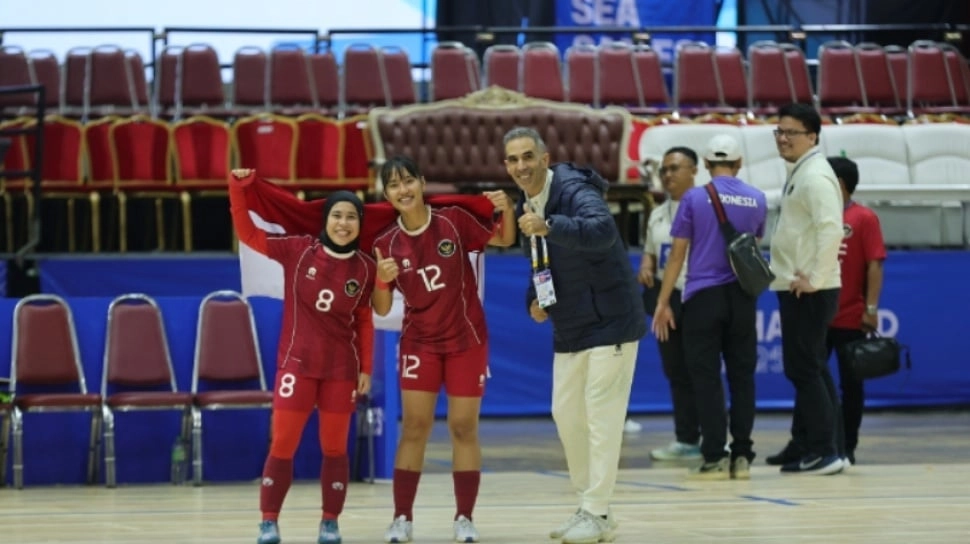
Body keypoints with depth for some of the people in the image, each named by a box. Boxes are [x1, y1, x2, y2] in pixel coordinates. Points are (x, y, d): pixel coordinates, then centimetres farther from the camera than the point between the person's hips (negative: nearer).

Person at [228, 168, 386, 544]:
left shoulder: (365, 269, -2)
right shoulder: (299, 251, -6)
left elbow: (364, 322, 6)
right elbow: (248, 234, -6)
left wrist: (366, 368, 5)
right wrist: (238, 189, -17)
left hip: (342, 369, 1)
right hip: (296, 364, -1)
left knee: (335, 446, 7)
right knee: (283, 444, -1)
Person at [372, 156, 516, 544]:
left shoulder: (453, 220, -8)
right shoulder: (386, 244, -5)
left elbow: (504, 240, 4)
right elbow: (382, 308, -1)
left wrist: (506, 210, -16)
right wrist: (382, 279, -21)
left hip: (467, 339, -1)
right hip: (419, 342, 1)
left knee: (464, 428, 2)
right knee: (413, 428, -3)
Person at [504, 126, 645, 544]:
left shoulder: (575, 191, -20)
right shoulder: (526, 207, 7)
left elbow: (603, 230, -42)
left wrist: (548, 226, -51)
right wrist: (534, 298, 4)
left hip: (609, 321, -9)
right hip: (569, 328, 9)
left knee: (601, 415, -7)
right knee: (565, 412, 13)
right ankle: (588, 504, 25)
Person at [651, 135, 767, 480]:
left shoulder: (695, 198, -3)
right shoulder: (757, 200, 6)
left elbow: (677, 253, -3)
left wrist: (663, 302, 2)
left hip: (703, 296, -3)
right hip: (742, 296, 3)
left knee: (706, 377, -2)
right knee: (742, 376, 8)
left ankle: (715, 458, -5)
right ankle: (741, 456, 7)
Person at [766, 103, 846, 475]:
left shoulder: (815, 176, -14)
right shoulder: (797, 173, 16)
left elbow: (831, 229, -25)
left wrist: (814, 279, -22)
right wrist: (801, 277, 15)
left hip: (808, 291, -10)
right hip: (794, 288, 10)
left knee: (804, 369, -8)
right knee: (807, 370, 14)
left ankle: (823, 451, -7)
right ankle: (804, 446, 20)